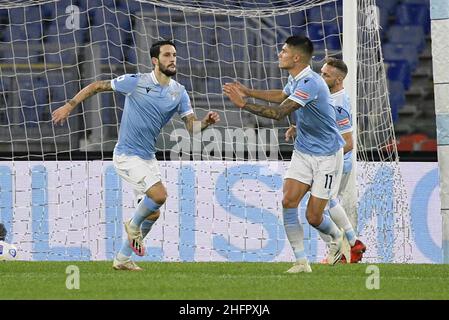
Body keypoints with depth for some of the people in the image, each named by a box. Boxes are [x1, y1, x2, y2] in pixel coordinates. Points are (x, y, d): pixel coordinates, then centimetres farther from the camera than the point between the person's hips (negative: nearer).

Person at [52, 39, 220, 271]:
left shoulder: (179, 92, 3)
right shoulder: (135, 82, -11)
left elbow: (191, 126, -2)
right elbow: (97, 86, -3)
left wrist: (206, 122, -24)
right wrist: (70, 106, -7)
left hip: (148, 157, 7)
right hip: (127, 155, -7)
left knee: (153, 213, 8)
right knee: (159, 195, -24)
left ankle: (122, 259, 22)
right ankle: (134, 226, 6)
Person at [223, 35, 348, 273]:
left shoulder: (310, 84, -27)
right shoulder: (294, 79, 3)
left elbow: (279, 113, -34)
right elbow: (281, 96, 29)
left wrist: (244, 104, -32)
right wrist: (248, 92, 23)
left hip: (327, 156, -8)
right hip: (302, 152, 8)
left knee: (313, 216, -6)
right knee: (288, 202, -10)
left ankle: (337, 237, 28)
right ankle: (301, 261, -5)